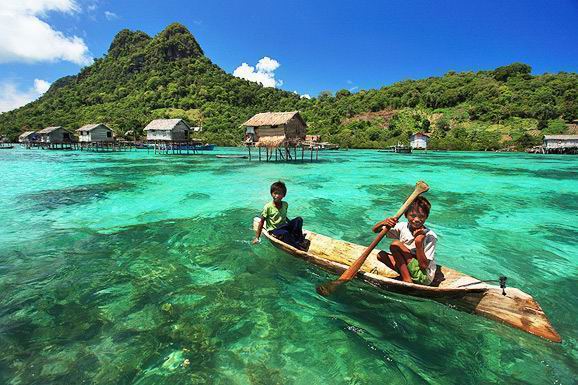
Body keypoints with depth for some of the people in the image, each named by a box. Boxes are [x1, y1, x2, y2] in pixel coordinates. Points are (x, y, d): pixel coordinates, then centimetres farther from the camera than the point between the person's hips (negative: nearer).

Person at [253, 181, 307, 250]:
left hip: (284, 226, 6)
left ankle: (299, 239, -20)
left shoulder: (285, 204, 2)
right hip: (274, 230, -5)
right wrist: (257, 237, -10)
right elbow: (261, 222, -9)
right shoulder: (268, 207, -12)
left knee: (299, 219, -14)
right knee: (285, 233, -36)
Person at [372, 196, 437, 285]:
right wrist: (384, 223, -27)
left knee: (395, 245, -19)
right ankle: (406, 278, -14)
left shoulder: (431, 237, -17)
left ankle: (408, 282, -16)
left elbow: (424, 265, -20)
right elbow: (375, 230, -5)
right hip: (409, 269, 7)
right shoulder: (402, 227, -4)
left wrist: (418, 244, -30)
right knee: (381, 255, -7)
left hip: (424, 278, -6)